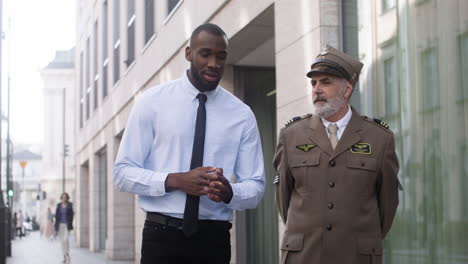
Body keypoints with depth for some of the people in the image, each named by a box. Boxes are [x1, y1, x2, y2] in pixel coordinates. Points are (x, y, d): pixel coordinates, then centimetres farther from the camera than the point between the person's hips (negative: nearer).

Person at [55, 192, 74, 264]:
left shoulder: (70, 205, 0)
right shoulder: (59, 205, 7)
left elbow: (71, 215, -1)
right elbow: (56, 215, 7)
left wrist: (70, 225, -8)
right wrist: (56, 226, 1)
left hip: (66, 225, -3)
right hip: (60, 225, 3)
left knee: (65, 239, -20)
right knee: (62, 241, 5)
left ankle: (67, 254, -8)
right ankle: (65, 257, 12)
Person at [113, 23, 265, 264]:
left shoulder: (242, 115, 3)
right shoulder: (152, 102, -1)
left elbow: (255, 187, 4)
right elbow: (123, 172, -3)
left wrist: (229, 192, -19)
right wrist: (175, 180, -19)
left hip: (215, 239, 2)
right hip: (162, 236, -2)